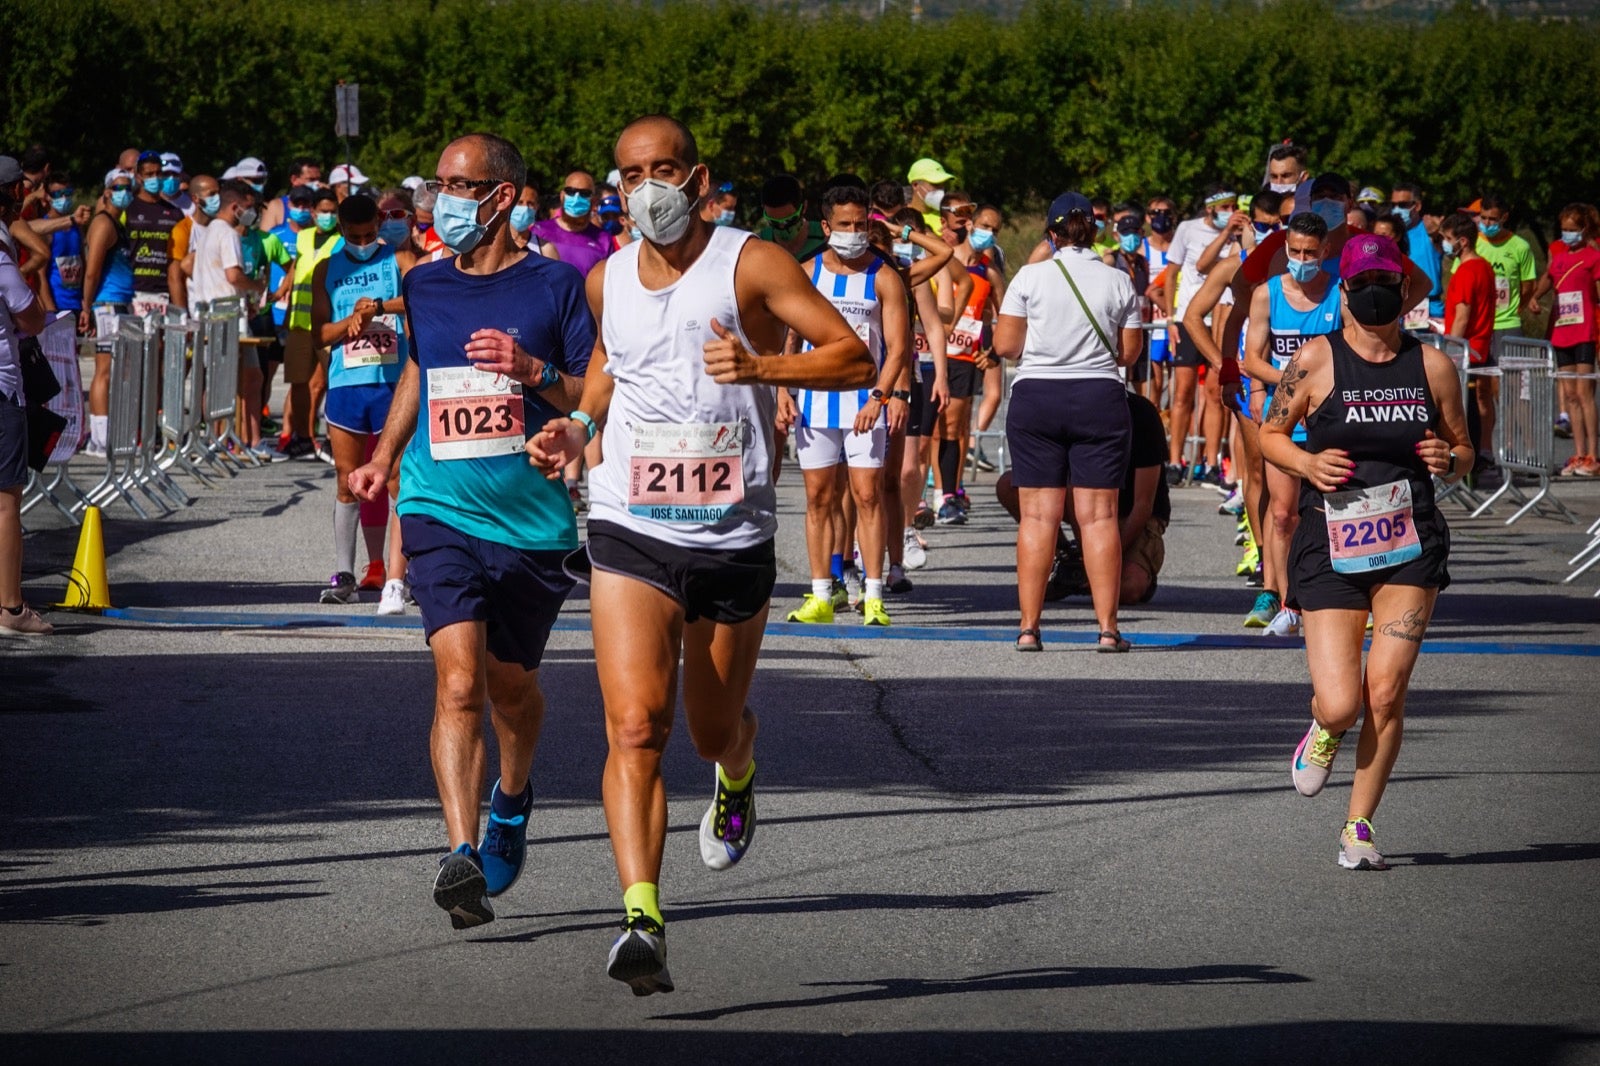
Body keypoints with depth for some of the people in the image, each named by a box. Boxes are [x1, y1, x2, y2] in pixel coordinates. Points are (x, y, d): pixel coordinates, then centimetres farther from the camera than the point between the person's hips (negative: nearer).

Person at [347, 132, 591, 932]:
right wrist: (384, 459, 21)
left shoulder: (556, 287, -4)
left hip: (535, 523, -1)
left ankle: (512, 800, 47)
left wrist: (535, 373, -19)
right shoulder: (423, 288, 8)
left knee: (511, 685, 16)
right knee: (458, 680, -18)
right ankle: (463, 853, -25)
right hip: (442, 513, 1)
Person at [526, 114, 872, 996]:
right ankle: (642, 919, -27)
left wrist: (760, 367, -29)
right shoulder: (607, 281, 7)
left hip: (734, 539, -1)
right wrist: (578, 424, 9)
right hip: (632, 534, 1)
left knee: (714, 730, 17)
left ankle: (737, 780, 56)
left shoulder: (751, 264, -7)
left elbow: (854, 359, -13)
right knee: (635, 727, -18)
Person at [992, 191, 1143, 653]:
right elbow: (1129, 353, 3)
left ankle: (1029, 626, 0)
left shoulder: (1030, 277, -4)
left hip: (1035, 395, -1)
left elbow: (1005, 345, -4)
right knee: (1099, 514, 2)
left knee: (1038, 514, 2)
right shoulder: (1118, 282, 1)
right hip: (1100, 398, 1)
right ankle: (1107, 627, -1)